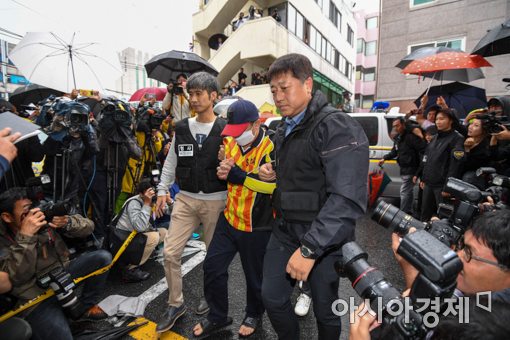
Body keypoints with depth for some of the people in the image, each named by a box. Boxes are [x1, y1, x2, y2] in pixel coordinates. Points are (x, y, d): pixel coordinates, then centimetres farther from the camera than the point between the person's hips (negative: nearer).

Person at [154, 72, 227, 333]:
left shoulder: (225, 130, -7)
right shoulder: (181, 128, 5)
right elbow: (171, 162, 11)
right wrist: (162, 190, 7)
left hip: (216, 201, -3)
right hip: (185, 199, 4)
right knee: (170, 252, 4)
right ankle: (175, 304, 26)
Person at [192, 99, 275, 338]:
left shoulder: (270, 147, -19)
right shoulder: (231, 142, 3)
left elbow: (274, 184, -29)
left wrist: (238, 175, -28)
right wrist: (223, 171, -7)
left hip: (257, 226, -6)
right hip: (229, 218, 6)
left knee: (255, 275, 15)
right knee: (212, 266, 12)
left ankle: (254, 315, 45)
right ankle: (217, 316, 37)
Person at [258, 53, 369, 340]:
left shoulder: (338, 128, -20)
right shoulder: (286, 129, 10)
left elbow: (348, 200, -28)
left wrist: (309, 249, -28)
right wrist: (275, 174, 3)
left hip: (324, 238, -7)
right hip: (286, 229, 8)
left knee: (325, 308, 14)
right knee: (272, 297, 15)